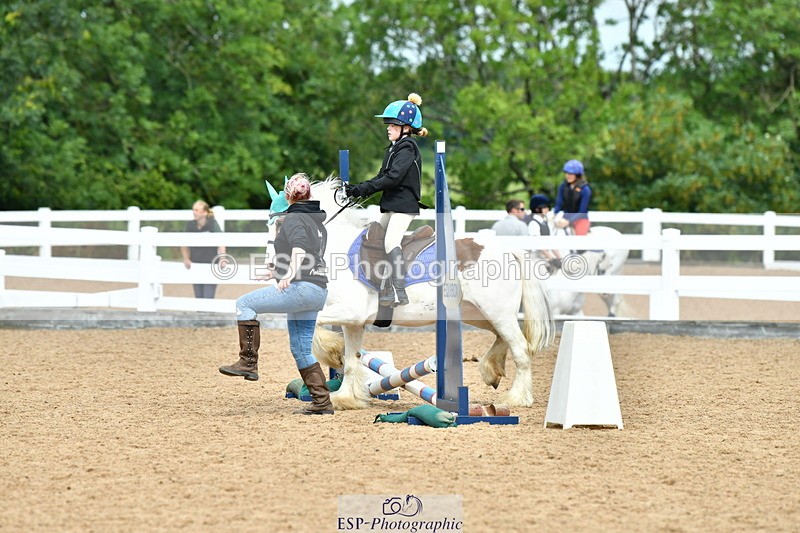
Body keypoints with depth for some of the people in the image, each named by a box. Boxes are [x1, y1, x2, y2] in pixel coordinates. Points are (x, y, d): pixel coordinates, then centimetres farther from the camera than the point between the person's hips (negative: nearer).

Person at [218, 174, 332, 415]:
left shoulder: (293, 218, -4)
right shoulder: (318, 223, 23)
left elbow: (300, 248, -23)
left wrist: (290, 274, -38)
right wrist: (279, 270, 47)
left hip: (301, 287, -9)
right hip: (318, 292, 9)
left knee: (245, 304, -6)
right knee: (301, 349, 13)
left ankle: (248, 362, -12)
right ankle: (322, 402, 9)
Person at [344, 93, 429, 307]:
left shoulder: (408, 149, -13)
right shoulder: (394, 148, 17)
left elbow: (392, 178, -24)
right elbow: (382, 177, 16)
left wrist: (361, 189, -25)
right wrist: (356, 189, 3)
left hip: (404, 204, -10)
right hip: (391, 204, 10)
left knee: (391, 243, -20)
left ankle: (399, 292, -23)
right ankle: (389, 287, 17)